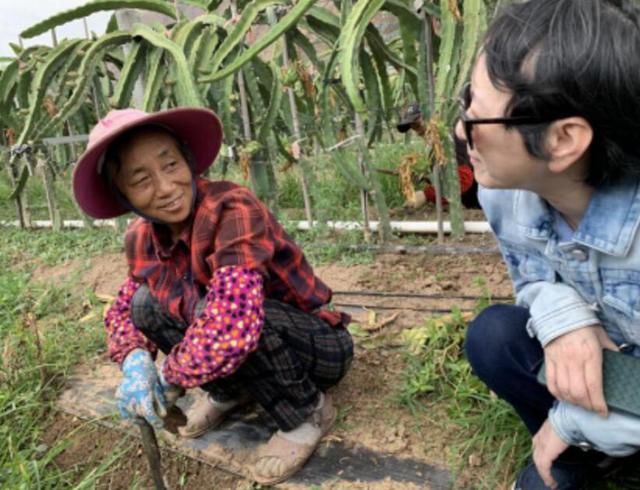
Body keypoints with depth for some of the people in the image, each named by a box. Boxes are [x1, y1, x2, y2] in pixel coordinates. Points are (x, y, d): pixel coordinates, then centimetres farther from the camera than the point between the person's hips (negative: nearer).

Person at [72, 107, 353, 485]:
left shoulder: (232, 210, -31)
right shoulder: (143, 240, -8)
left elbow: (231, 327, -44)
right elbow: (122, 310, 7)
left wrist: (168, 379, -24)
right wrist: (136, 361, -17)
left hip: (320, 345, -6)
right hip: (264, 353, 6)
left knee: (226, 316, -34)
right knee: (146, 304, -9)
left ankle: (308, 412, -8)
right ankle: (230, 391, 11)